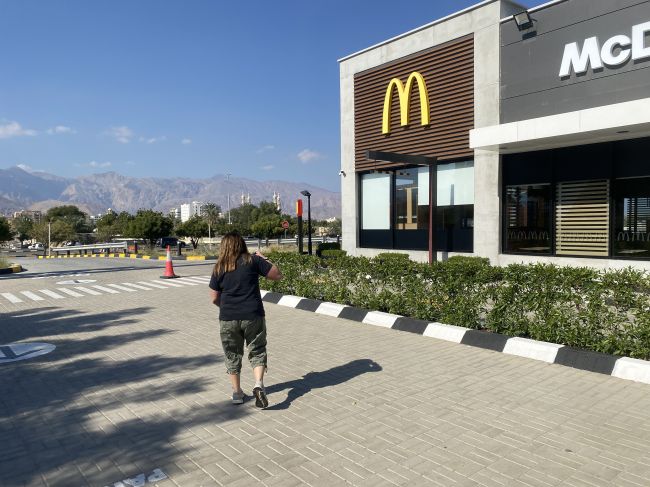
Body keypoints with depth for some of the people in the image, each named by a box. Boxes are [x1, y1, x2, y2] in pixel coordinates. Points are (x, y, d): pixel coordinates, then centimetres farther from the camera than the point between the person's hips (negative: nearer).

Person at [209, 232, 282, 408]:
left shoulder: (219, 268, 1)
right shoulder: (253, 260, -5)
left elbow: (214, 298, 5)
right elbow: (277, 275, -2)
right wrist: (264, 259, 11)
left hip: (228, 319, 2)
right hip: (253, 316, -1)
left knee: (233, 355, 17)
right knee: (257, 352, 11)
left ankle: (237, 392, 24)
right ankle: (259, 384, -9)